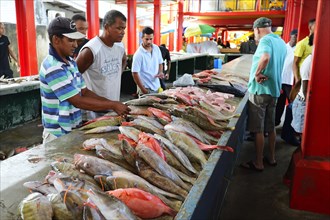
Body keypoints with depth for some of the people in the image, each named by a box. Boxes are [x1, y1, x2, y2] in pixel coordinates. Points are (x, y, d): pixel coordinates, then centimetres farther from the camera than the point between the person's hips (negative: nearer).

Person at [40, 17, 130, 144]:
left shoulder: (71, 62, 6)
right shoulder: (52, 67, -21)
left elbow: (85, 92, 7)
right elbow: (78, 101, -24)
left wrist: (112, 103, -5)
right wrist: (113, 105, -19)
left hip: (74, 129, 8)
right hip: (58, 134, -8)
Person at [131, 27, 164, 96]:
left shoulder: (156, 48, 1)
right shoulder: (138, 54, -17)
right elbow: (135, 73, -15)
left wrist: (160, 72, -5)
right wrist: (143, 89, -15)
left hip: (157, 87, 6)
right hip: (146, 89, -6)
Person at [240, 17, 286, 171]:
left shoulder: (265, 40, -13)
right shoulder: (281, 42, 14)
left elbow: (265, 57, -36)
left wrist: (257, 73, -23)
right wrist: (265, 75, 5)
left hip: (260, 90, -8)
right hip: (274, 89, 9)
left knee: (258, 129, 0)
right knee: (271, 127, 18)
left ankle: (258, 163, 8)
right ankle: (271, 158, 30)